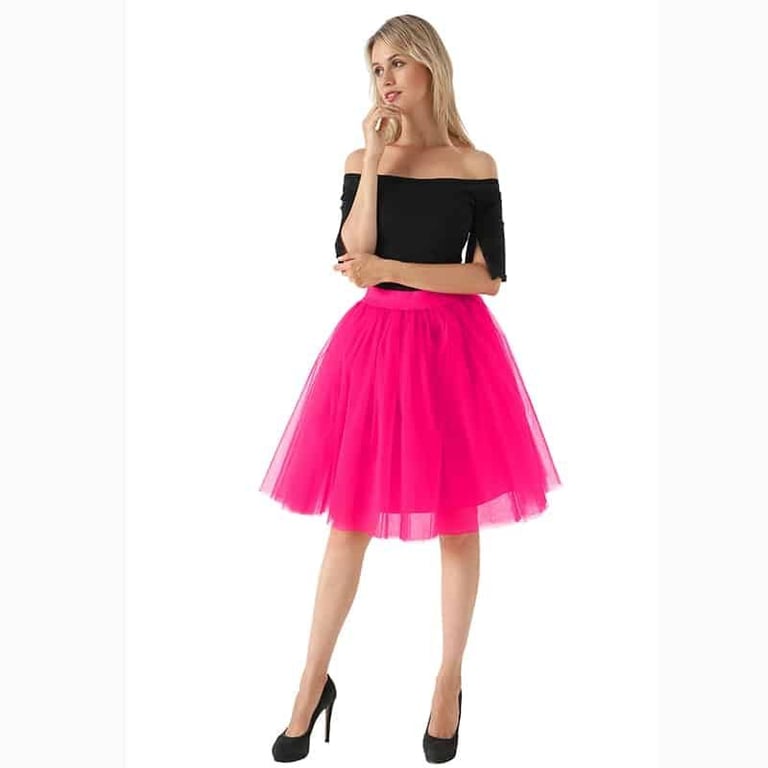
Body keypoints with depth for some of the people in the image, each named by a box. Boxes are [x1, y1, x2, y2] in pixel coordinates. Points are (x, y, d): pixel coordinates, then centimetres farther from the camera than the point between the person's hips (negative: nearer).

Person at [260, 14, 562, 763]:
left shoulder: (475, 166, 0)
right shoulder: (362, 160, 5)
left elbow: (489, 277, -6)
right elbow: (353, 264, -7)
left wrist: (390, 267, -14)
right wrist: (373, 163, -10)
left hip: (453, 344, -1)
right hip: (374, 341, 2)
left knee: (457, 521, 7)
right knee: (349, 520, 6)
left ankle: (449, 684, 25)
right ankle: (314, 683, 20)